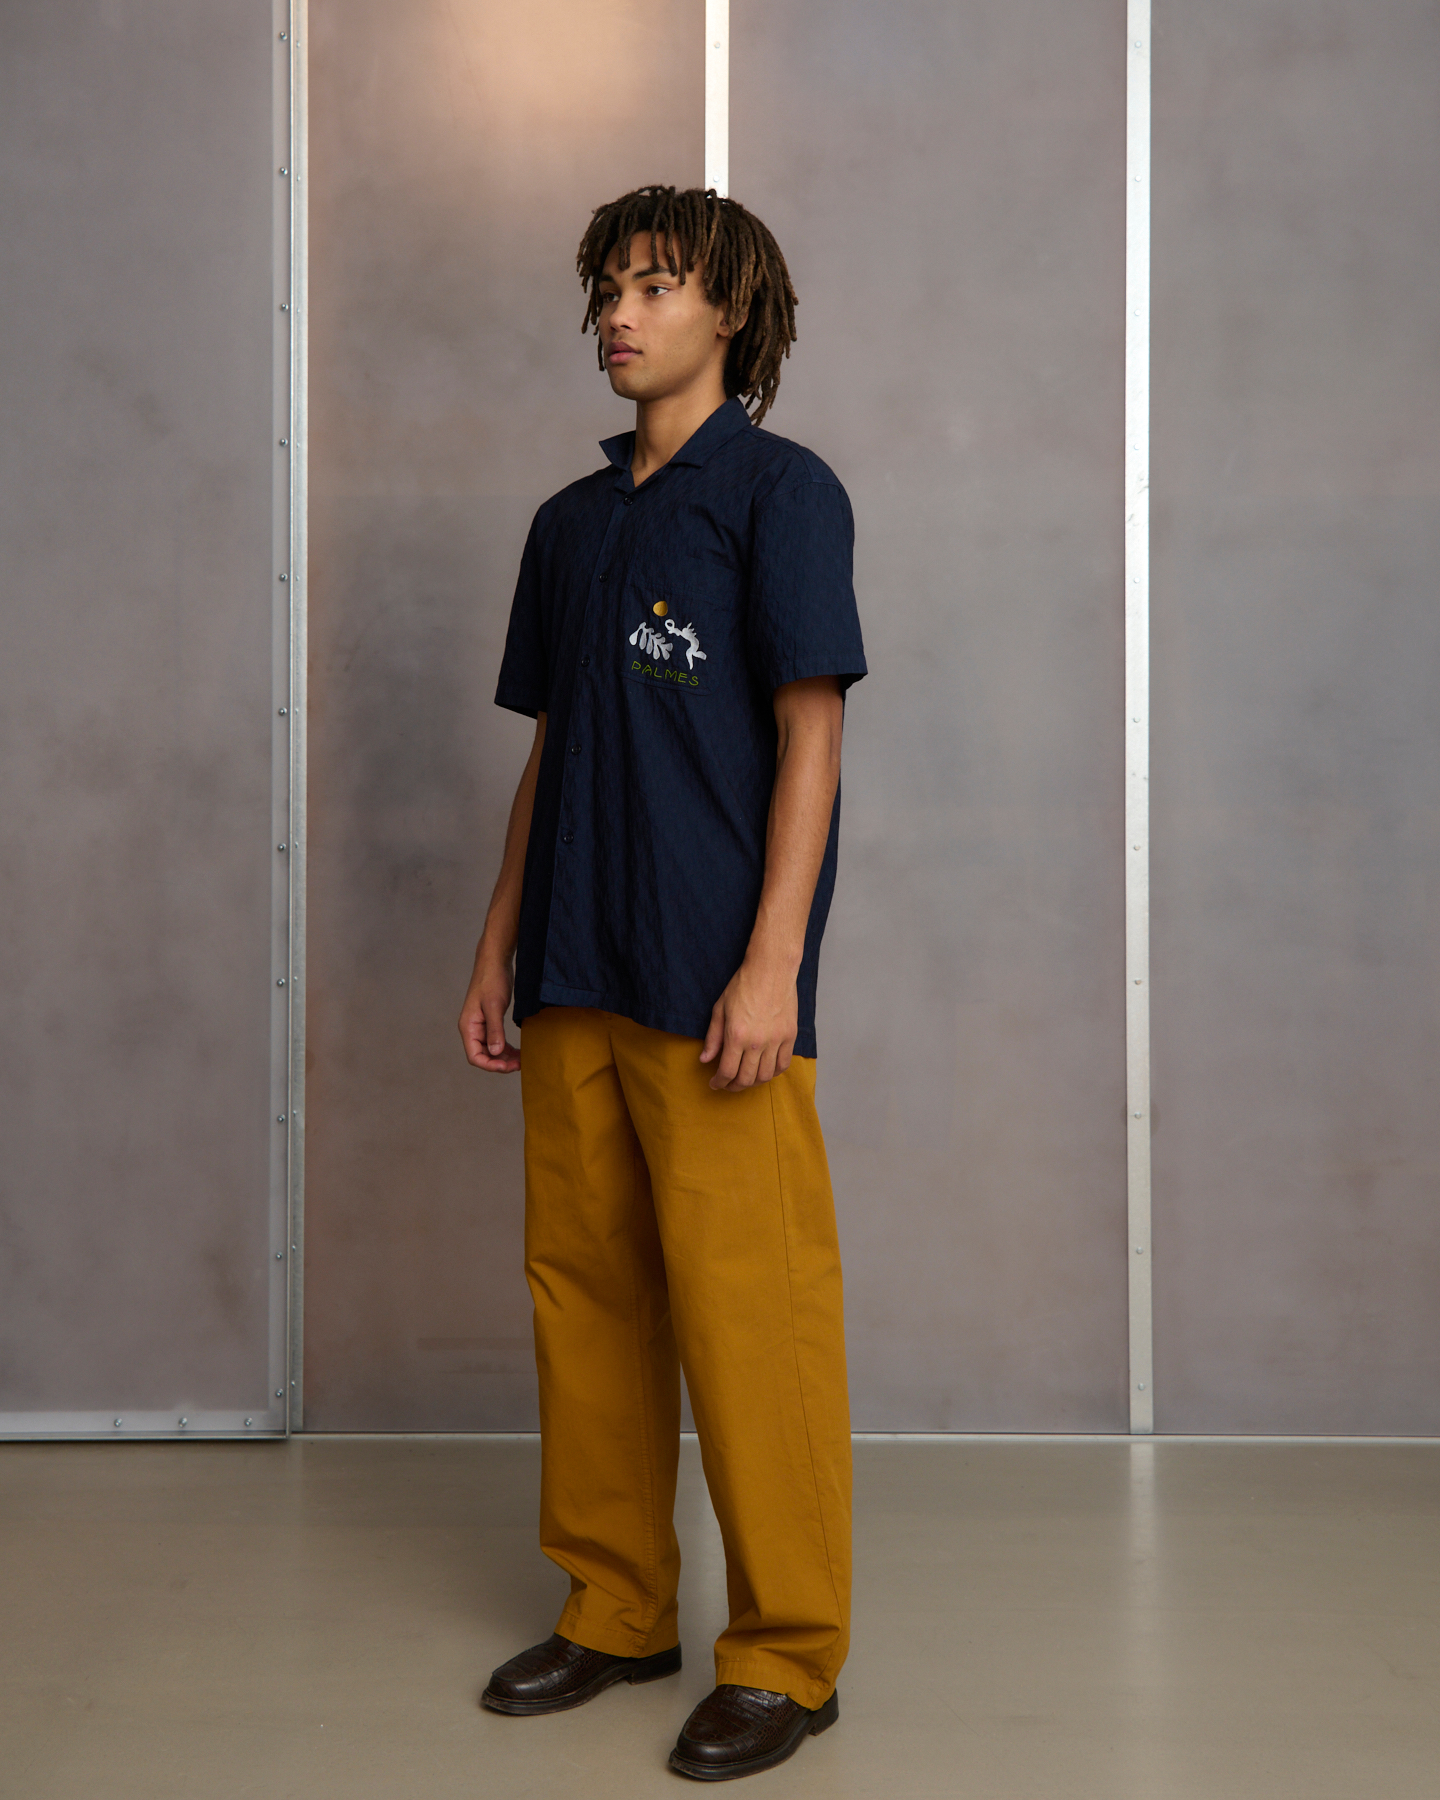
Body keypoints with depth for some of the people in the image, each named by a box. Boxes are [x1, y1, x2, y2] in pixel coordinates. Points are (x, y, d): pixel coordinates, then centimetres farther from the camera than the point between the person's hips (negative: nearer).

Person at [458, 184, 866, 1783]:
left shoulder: (779, 491, -2)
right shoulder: (572, 521, 17)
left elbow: (808, 739, -8)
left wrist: (772, 962, -16)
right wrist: (497, 950, 15)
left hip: (714, 987, -7)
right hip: (576, 981, 7)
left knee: (748, 1312, -4)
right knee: (582, 1291, 11)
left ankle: (786, 1652, 9)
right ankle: (613, 1609, 25)